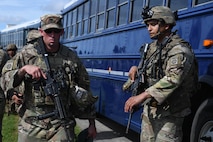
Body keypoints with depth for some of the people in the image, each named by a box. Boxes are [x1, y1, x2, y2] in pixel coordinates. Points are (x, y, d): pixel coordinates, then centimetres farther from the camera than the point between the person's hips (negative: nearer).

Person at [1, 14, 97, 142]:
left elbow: (85, 92, 6)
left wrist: (92, 123, 10)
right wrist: (24, 69, -22)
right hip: (31, 125, 1)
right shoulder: (27, 53, -2)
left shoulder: (72, 58, -1)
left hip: (61, 125, 0)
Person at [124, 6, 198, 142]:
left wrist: (142, 96, -40)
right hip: (149, 109, 8)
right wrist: (136, 69, 3)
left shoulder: (179, 49, -17)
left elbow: (173, 79, -32)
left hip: (169, 114, -8)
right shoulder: (152, 47, 11)